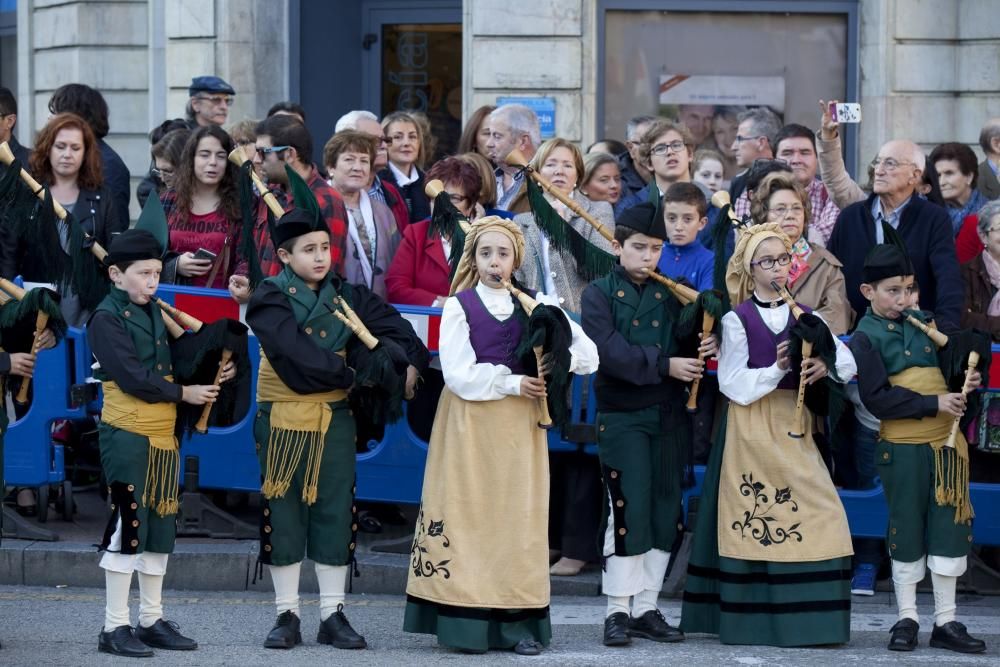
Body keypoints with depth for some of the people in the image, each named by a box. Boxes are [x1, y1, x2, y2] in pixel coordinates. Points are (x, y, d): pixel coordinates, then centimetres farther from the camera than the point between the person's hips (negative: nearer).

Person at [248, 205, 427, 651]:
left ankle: (333, 615, 9)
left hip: (335, 419, 3)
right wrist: (350, 371, -14)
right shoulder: (270, 300, -5)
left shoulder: (347, 297, 7)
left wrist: (398, 361, -14)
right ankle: (287, 615, 9)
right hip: (282, 420, -3)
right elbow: (296, 353, -18)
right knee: (283, 514, 2)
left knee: (335, 513, 3)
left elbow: (397, 331, 6)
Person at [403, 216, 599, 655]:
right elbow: (459, 375, -11)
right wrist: (511, 382, -10)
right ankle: (468, 623, -2)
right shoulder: (459, 306, -1)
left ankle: (520, 623, 2)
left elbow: (587, 356, 3)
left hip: (519, 425, 3)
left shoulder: (533, 306, 8)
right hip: (470, 424, -3)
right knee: (471, 516, -4)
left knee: (519, 516, 1)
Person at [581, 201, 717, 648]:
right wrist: (664, 365, -19)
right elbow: (610, 352, -15)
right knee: (627, 511, -6)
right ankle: (618, 611, 1)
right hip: (622, 417, -4)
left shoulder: (670, 294, 10)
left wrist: (705, 347, -14)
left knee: (665, 513, 6)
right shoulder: (599, 294, -2)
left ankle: (646, 608, 13)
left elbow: (686, 342, 9)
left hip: (668, 418, 4)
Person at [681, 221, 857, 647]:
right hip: (752, 430, -4)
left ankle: (808, 617, 1)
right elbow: (734, 385, -8)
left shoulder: (804, 317, 11)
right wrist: (777, 368, -19)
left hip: (795, 428, 4)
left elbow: (848, 362, 2)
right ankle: (752, 619, 2)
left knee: (818, 517, -4)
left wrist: (826, 365, -19)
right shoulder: (736, 321, 0)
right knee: (753, 520, -5)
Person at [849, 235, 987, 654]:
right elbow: (877, 399, -15)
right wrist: (934, 404, -18)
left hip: (947, 440, 5)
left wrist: (967, 381, -3)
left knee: (949, 526, 5)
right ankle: (906, 619, 15)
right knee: (907, 530, 3)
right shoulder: (865, 338, -7)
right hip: (903, 447, -5)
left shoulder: (924, 322, 9)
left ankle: (946, 622, 12)